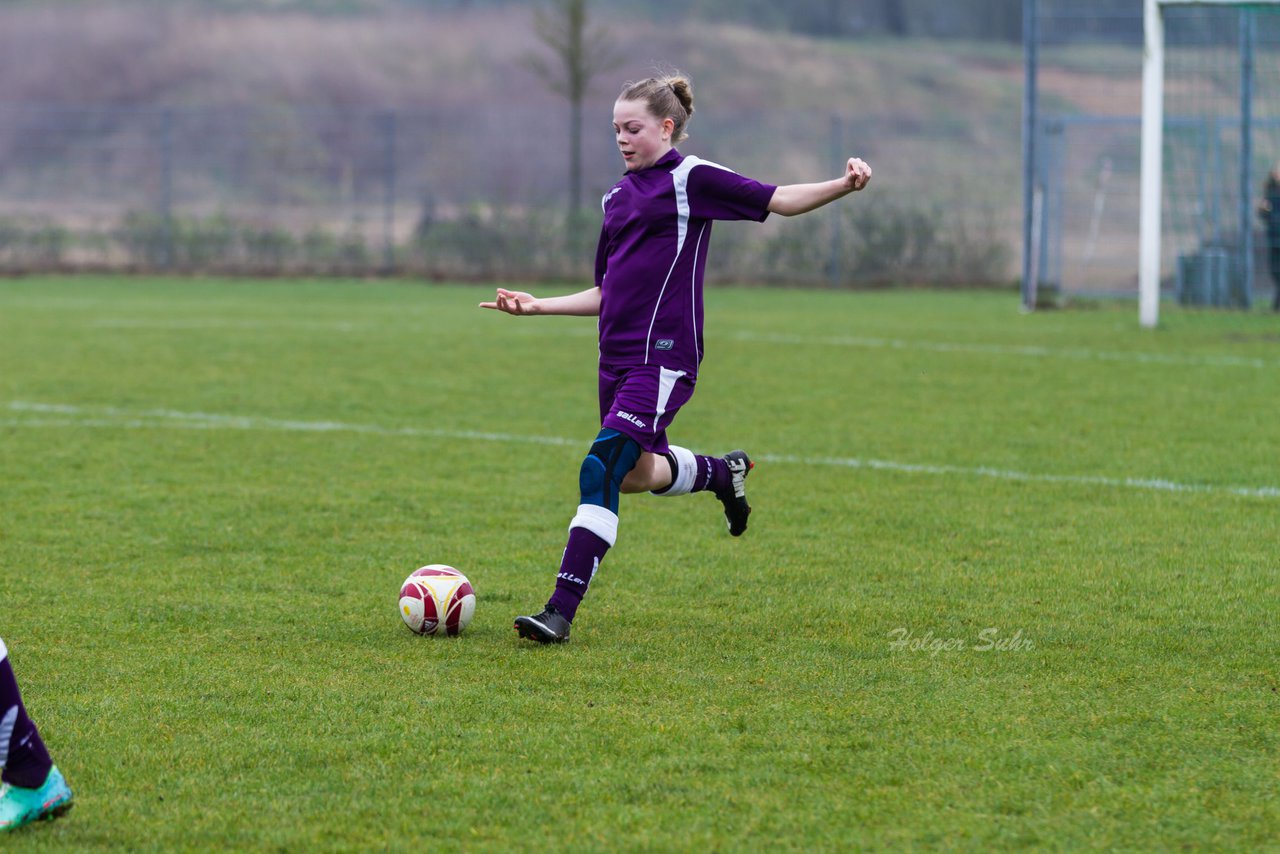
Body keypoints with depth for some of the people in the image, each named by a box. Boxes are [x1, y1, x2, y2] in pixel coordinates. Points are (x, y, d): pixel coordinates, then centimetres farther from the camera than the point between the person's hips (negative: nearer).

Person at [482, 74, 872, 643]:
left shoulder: (691, 179, -3)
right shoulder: (617, 197, 18)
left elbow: (779, 201, -9)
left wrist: (844, 186, -24)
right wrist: (538, 306, 15)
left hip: (663, 358, -8)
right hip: (617, 357, 8)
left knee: (601, 473, -17)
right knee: (639, 474, 18)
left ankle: (561, 612, -19)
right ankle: (724, 472, 48)